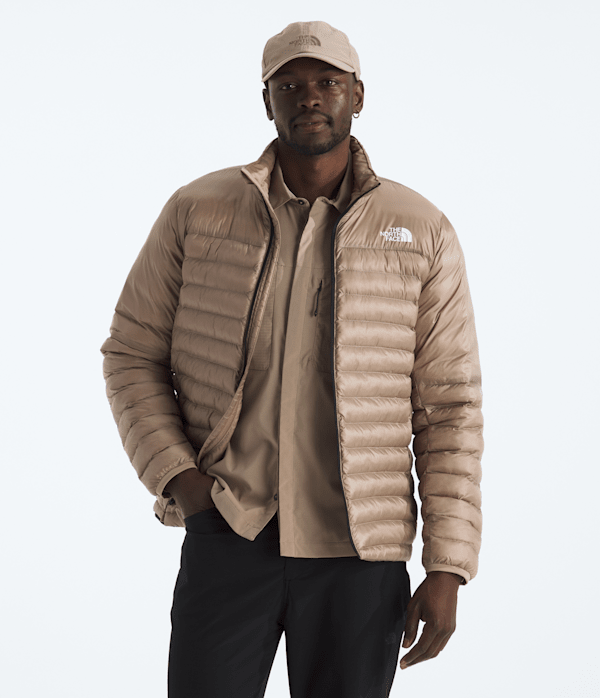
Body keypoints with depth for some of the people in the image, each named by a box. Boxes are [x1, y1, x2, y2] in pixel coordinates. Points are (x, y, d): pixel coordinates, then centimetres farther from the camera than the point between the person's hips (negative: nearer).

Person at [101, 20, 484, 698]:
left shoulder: (421, 233, 2)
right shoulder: (197, 211, 4)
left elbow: (450, 410, 1)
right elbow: (132, 354, 9)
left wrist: (447, 568, -3)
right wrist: (175, 472, -7)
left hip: (358, 549, 0)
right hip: (227, 535, 0)